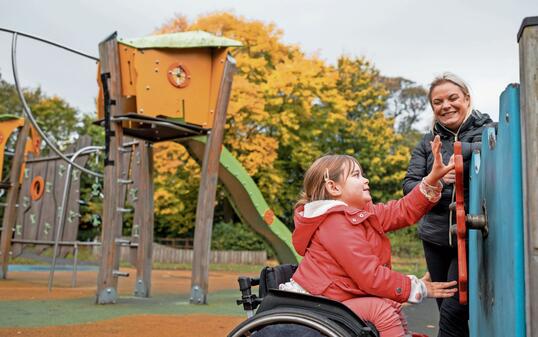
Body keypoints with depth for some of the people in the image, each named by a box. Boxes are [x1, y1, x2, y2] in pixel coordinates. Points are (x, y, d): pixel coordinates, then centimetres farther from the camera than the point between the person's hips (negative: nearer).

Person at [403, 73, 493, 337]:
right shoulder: (427, 142, 10)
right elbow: (409, 185, -1)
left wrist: (465, 150, -26)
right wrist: (437, 181, -19)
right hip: (436, 238, 4)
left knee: (453, 311, -10)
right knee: (447, 311, 10)